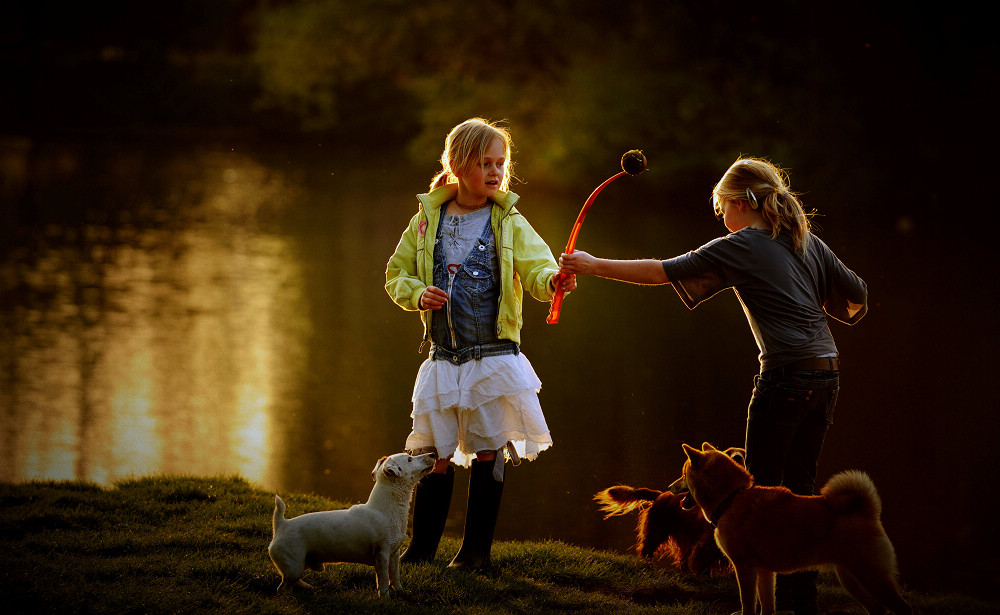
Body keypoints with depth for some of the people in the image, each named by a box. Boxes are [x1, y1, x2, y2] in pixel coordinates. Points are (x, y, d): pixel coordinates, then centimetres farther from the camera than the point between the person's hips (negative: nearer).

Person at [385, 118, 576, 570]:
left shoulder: (510, 223, 0)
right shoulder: (427, 220, 5)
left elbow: (536, 269, -12)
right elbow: (396, 275, 13)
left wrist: (553, 280, -34)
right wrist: (418, 295, -7)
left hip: (495, 359, -1)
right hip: (443, 359, 1)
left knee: (488, 455, 2)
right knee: (434, 457, 5)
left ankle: (477, 550, 14)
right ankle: (420, 548, 18)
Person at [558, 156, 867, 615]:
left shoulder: (740, 247, -3)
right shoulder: (807, 242, 14)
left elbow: (662, 271, -5)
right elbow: (857, 295, 14)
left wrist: (594, 266, 1)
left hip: (786, 376, -7)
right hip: (827, 374, 7)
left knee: (762, 490, 2)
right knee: (800, 490, 13)